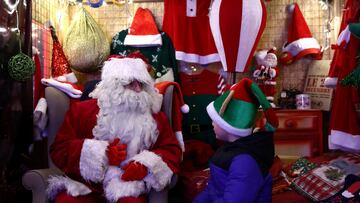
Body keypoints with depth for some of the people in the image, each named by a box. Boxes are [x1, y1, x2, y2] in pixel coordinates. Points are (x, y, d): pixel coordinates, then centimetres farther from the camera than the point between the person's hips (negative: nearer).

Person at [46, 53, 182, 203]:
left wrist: (146, 165, -12)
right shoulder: (82, 110, 7)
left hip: (129, 186, 0)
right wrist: (101, 153, -12)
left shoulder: (154, 116, 12)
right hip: (84, 185, 1)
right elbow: (59, 149, 2)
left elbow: (172, 149, 9)